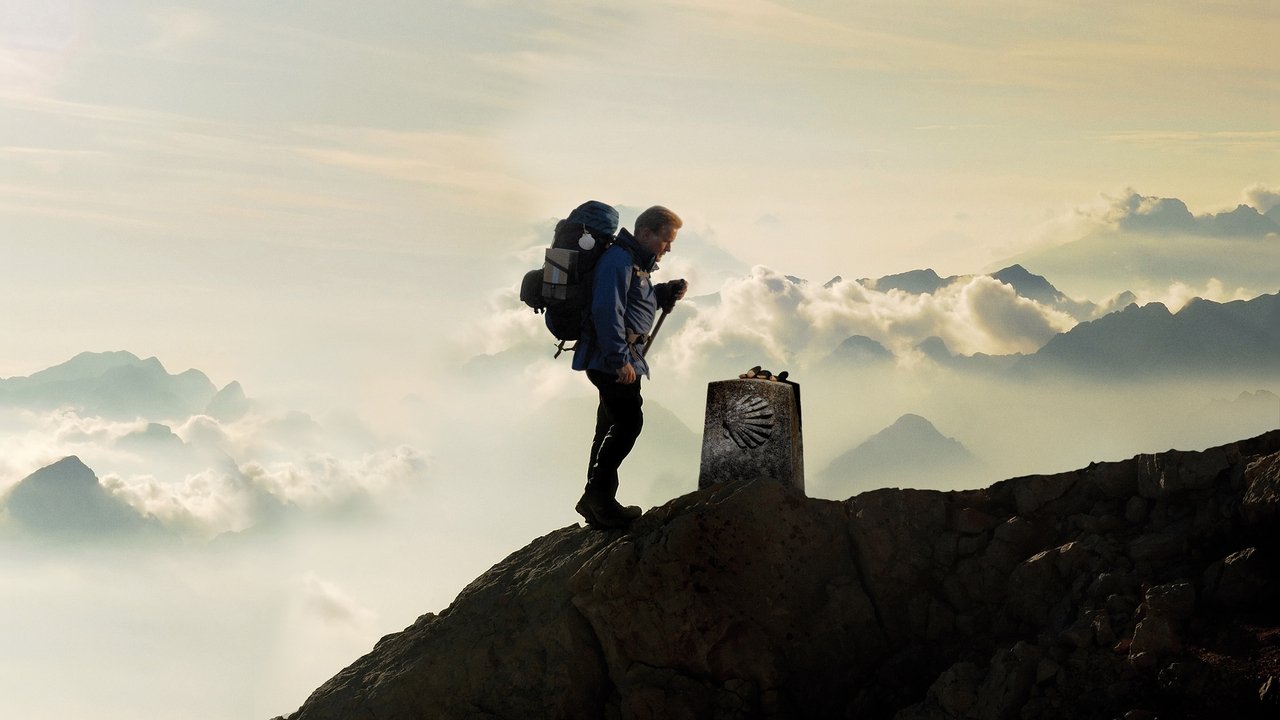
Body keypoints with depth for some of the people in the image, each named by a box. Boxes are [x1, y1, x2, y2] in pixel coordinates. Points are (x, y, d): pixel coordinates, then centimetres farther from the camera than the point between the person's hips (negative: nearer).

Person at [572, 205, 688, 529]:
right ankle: (598, 495, -13)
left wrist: (665, 293, 9)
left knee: (611, 426, 12)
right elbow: (607, 311, -23)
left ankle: (597, 501, 17)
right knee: (628, 421, -14)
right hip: (611, 358, -11)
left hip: (617, 359, 11)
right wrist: (620, 359, -27)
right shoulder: (619, 260, -15)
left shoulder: (636, 262, 19)